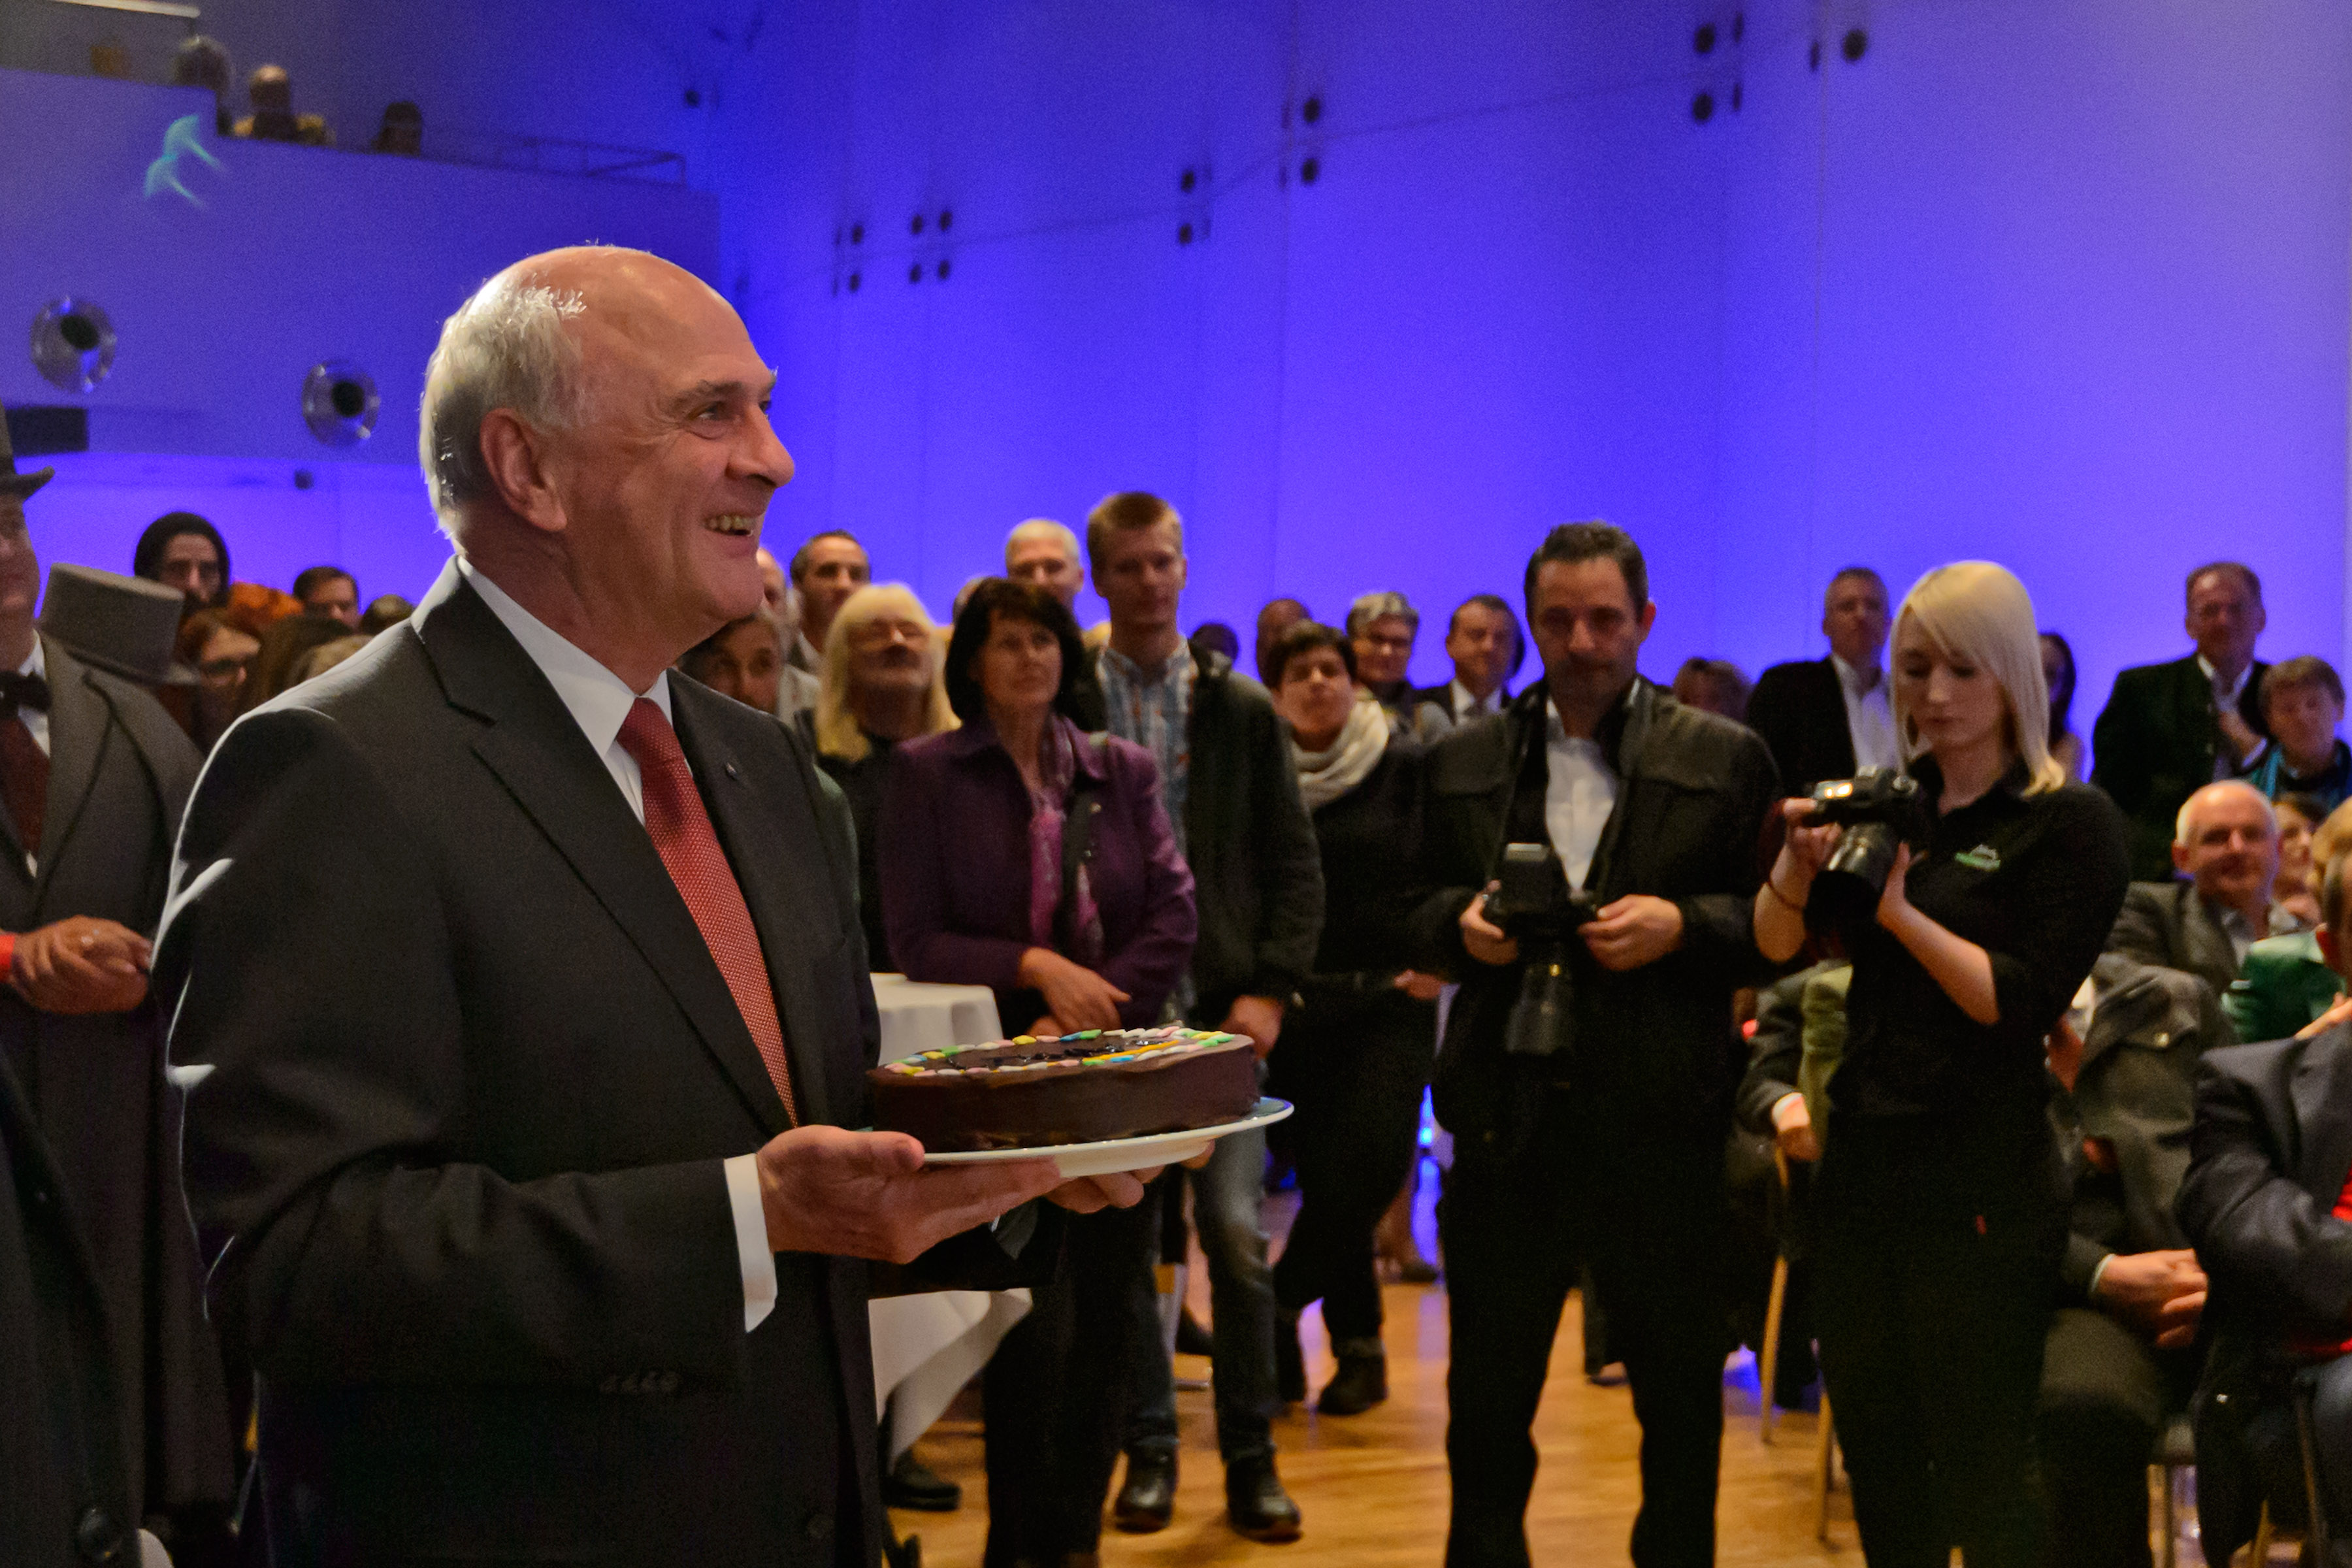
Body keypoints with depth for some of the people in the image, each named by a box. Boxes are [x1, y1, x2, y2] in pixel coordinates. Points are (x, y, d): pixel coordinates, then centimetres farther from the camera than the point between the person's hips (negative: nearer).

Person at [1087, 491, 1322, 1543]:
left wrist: (1269, 988, -4)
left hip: (1219, 1010, 0)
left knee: (1237, 1236, -2)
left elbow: (1295, 866, 6)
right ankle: (1148, 1449, 17)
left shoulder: (1243, 711, 7)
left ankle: (1250, 1458, 9)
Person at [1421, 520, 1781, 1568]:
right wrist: (1461, 923, -6)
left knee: (1681, 1397, 7)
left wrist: (1683, 925, -15)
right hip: (1505, 1115, 2)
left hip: (1658, 1126, -2)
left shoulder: (1725, 759, 4)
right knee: (1487, 1395, 10)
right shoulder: (1463, 762, 11)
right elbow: (1418, 915, 15)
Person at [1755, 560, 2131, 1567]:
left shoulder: (2071, 824, -6)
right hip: (1860, 1163, 6)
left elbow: (2020, 1003, -14)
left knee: (1982, 1476, 2)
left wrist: (1902, 911, -21)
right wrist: (1799, 862, -14)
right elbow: (1776, 944, 5)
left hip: (1979, 1188, -6)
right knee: (1873, 1456, 14)